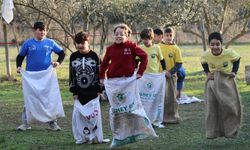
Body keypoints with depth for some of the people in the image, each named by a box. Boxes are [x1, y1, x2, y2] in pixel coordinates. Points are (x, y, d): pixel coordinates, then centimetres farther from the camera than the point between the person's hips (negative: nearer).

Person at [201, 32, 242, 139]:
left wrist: (234, 71, -10)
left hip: (227, 81, -1)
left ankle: (231, 130, 17)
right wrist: (207, 72, -5)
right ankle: (212, 132, 8)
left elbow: (237, 59, 0)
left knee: (230, 106, -1)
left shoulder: (229, 53, -22)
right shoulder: (205, 55, -17)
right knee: (212, 106, -1)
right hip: (212, 83, 1)